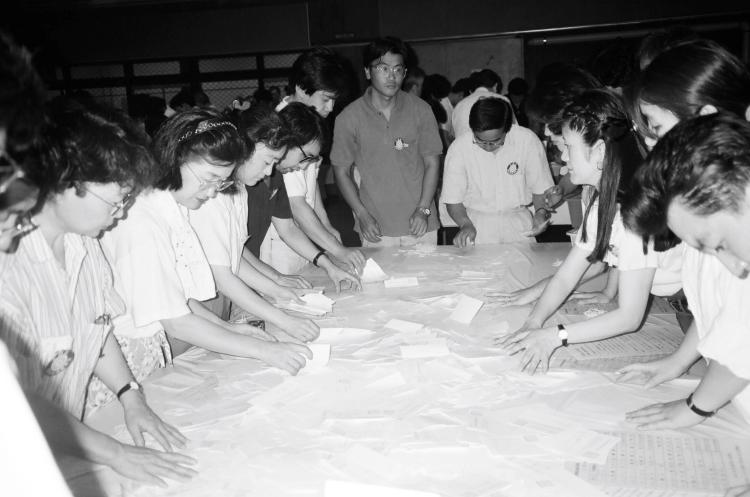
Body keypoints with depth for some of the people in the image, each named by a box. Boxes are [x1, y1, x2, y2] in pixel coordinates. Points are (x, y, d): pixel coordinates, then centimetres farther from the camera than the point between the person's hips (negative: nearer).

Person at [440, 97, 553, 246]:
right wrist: (466, 224, -20)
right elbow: (453, 199, -4)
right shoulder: (459, 148, -9)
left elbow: (540, 188, 3)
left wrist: (541, 212, -15)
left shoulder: (528, 140, -7)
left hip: (518, 220, 0)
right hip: (477, 222, 0)